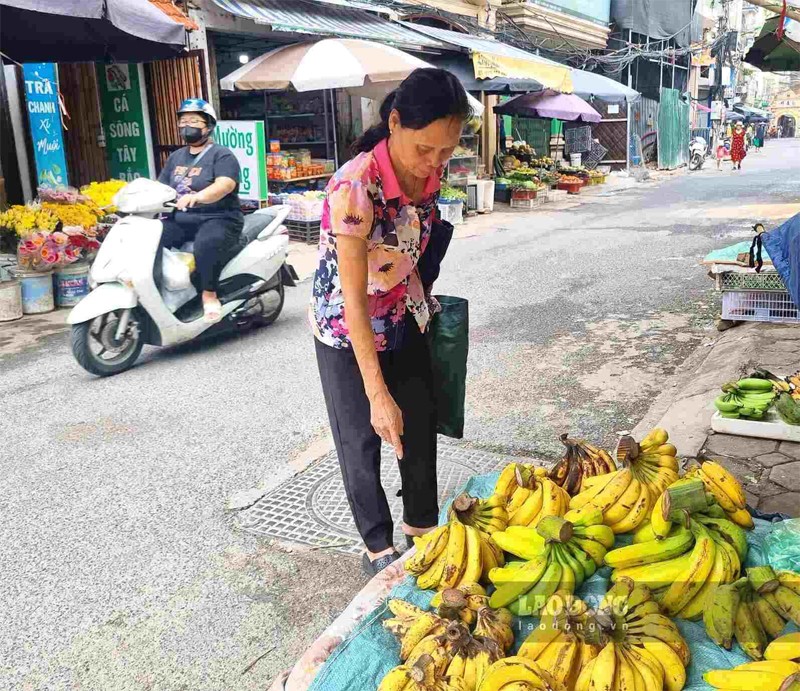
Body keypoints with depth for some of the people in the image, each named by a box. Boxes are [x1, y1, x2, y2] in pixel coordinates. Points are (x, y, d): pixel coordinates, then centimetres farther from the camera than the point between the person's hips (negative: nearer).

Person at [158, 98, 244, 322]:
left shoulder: (221, 155, -2)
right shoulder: (175, 157, 21)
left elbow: (225, 184, -21)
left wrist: (197, 197, -38)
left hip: (217, 219, -6)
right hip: (180, 220, 7)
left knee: (206, 243, -39)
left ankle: (209, 293, -21)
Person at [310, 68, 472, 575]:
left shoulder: (430, 173, -12)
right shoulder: (355, 187, -33)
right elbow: (354, 300, -32)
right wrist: (378, 393, -32)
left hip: (405, 318, 6)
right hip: (348, 328, -6)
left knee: (420, 425, 16)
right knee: (362, 439, 7)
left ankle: (422, 525, 36)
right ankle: (379, 547, 27)